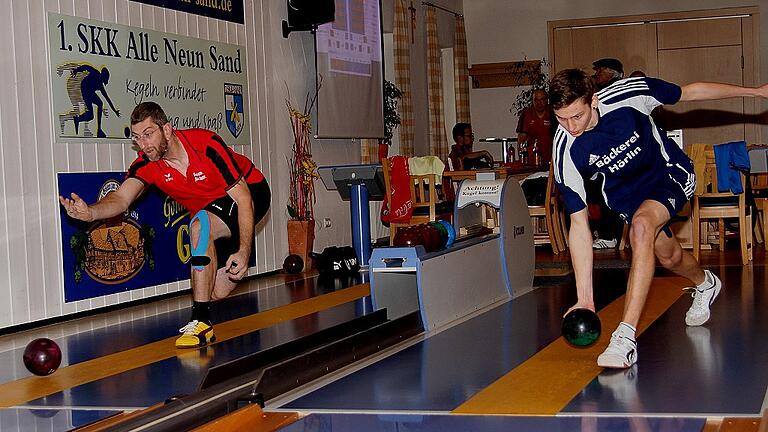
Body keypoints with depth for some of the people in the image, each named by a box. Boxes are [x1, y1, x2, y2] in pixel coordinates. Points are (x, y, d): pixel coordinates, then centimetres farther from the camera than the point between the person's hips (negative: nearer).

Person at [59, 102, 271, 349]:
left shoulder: (206, 145, -31)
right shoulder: (147, 165, -15)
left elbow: (244, 198, -29)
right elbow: (122, 198, -30)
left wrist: (244, 252, -35)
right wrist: (91, 212, -53)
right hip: (211, 213, 6)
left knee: (200, 225, -36)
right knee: (218, 292, 5)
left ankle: (201, 322, -30)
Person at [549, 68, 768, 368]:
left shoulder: (628, 93, -33)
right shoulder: (565, 152, -30)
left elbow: (690, 92, -14)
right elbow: (579, 223, -26)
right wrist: (585, 299, -28)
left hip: (668, 173, -3)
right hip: (624, 191, 3)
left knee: (642, 226, -30)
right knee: (668, 256, 13)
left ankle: (626, 337, -33)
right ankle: (704, 284, 52)